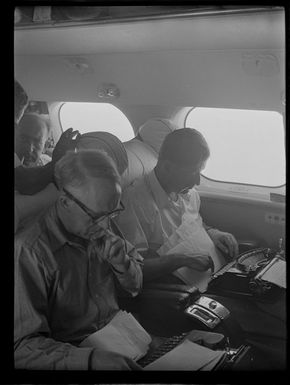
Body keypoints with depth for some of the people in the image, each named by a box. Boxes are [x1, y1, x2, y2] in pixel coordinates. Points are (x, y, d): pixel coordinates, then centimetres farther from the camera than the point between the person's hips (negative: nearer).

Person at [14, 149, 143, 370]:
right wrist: (90, 359, -33)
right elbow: (23, 346, -20)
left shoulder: (102, 226, 1)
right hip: (74, 357, -6)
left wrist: (121, 262, -11)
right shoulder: (30, 252, -19)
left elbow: (135, 288, 10)